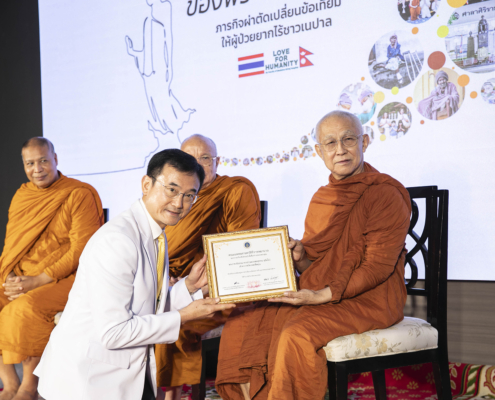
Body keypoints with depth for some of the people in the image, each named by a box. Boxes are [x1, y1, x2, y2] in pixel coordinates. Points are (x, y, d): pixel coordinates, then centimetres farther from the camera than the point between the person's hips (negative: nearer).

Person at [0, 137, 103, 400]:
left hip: (65, 280, -7)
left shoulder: (80, 195, -8)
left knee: (26, 308, -32)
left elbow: (81, 251, -14)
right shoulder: (21, 196, 13)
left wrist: (37, 281, -18)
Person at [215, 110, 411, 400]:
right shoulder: (324, 197, 13)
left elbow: (378, 267, -15)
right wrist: (299, 256, -8)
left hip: (368, 300, -7)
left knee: (297, 334, -31)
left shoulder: (386, 194, -10)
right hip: (320, 297, 8)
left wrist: (323, 295, -22)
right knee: (243, 321, -6)